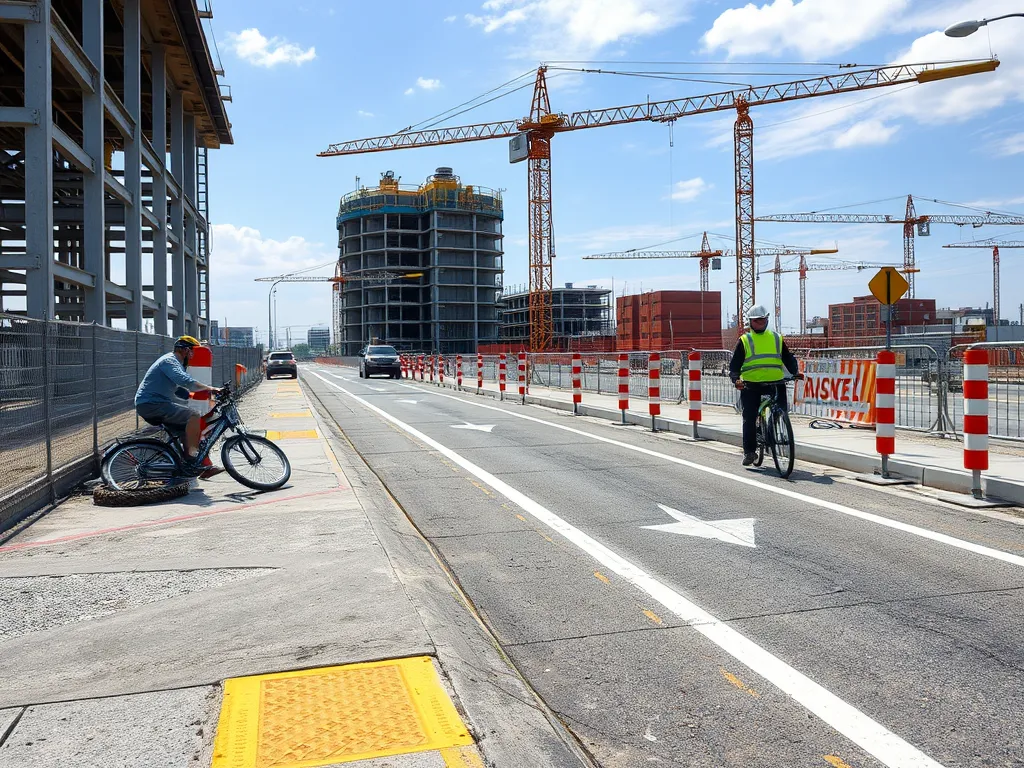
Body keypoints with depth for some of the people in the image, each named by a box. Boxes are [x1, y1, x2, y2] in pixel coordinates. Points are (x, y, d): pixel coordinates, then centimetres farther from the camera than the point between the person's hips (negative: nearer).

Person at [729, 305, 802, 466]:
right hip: (751, 385, -2)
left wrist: (796, 371, -2)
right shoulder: (744, 340, 8)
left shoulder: (777, 338, 15)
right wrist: (736, 379, -14)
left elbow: (788, 358, 15)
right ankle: (749, 451, 6)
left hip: (775, 383, 2)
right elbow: (735, 363, 3)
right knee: (749, 419, -4)